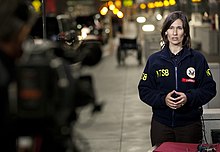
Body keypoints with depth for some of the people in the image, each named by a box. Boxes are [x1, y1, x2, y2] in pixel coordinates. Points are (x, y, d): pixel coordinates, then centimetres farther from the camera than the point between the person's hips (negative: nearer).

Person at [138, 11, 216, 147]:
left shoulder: (197, 59, 2)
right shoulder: (154, 60, 5)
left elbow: (209, 88, 0)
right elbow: (144, 90, 4)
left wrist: (188, 98, -17)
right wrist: (163, 99, -14)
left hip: (190, 124, -1)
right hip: (161, 124, 1)